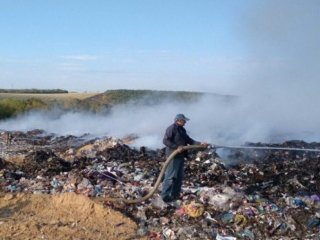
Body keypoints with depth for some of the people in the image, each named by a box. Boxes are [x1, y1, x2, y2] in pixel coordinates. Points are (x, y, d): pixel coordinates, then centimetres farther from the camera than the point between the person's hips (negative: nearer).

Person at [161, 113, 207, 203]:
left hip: (180, 156, 10)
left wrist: (200, 144, 6)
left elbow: (189, 140, 18)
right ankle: (165, 195, -5)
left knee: (179, 177, 12)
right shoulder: (171, 128, -12)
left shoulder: (182, 130, 17)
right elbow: (165, 140, -20)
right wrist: (177, 147, -23)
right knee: (170, 176, -9)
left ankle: (175, 195, 20)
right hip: (173, 156, -10)